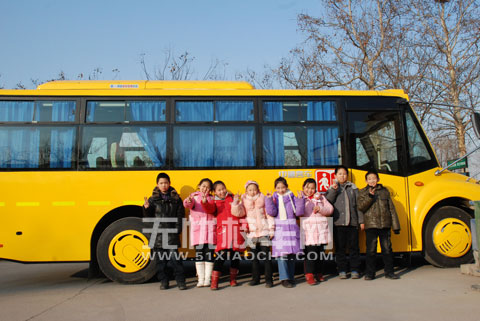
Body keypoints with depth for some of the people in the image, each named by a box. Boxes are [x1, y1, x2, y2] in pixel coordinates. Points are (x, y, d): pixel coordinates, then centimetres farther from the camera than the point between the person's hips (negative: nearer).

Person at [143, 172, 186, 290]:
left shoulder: (176, 199, 5)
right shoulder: (153, 199, 6)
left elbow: (180, 216, 4)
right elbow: (148, 217, 4)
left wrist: (177, 230, -6)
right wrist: (146, 208, -15)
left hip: (171, 234, -1)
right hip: (157, 234, 1)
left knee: (175, 257, -4)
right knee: (161, 259, 7)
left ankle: (180, 281, 7)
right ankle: (163, 281, 19)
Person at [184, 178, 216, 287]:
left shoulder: (211, 199, 11)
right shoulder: (194, 196, 8)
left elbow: (211, 210, -10)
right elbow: (187, 204, -15)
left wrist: (205, 202, -29)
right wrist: (189, 202, -39)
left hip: (210, 228, 1)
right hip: (197, 228, -1)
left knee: (209, 254, 2)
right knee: (199, 254, 1)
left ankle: (207, 279, 11)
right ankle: (200, 279, 9)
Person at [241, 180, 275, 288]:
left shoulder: (263, 199, 0)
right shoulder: (244, 200, 7)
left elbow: (269, 215, 1)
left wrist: (271, 229, -1)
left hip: (264, 230, -3)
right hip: (251, 231, 3)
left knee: (266, 255, -4)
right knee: (254, 256, 10)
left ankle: (269, 279, 3)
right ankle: (255, 278, 21)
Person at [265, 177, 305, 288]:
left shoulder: (292, 197, 9)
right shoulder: (274, 198, 7)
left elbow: (298, 212, 1)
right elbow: (272, 212, -8)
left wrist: (300, 200, -9)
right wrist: (269, 199, -15)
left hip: (291, 228, 2)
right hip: (279, 228, -2)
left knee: (292, 254, 7)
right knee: (282, 254, -9)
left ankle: (291, 277, 20)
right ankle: (284, 278, -4)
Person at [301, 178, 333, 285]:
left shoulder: (320, 197, 13)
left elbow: (330, 209, 5)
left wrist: (320, 209, -9)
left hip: (321, 229, 4)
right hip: (308, 229, -4)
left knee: (320, 252, 11)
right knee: (310, 252, -10)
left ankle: (319, 273, 24)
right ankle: (309, 275, -4)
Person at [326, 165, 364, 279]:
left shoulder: (353, 188, 10)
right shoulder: (332, 189, 10)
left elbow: (359, 205, 8)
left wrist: (361, 221, 4)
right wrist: (333, 190, -13)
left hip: (352, 222, 0)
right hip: (338, 223, 0)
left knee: (354, 247, 3)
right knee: (340, 248, 3)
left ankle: (355, 270, 13)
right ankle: (342, 271, 12)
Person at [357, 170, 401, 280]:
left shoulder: (384, 191, 11)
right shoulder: (363, 192, 7)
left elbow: (391, 209, 11)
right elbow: (360, 207, -8)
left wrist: (395, 226, 7)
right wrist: (370, 196, -20)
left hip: (385, 225, 2)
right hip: (371, 225, -2)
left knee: (387, 248, 6)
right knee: (371, 250, 0)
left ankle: (389, 272, 18)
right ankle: (370, 273, 10)